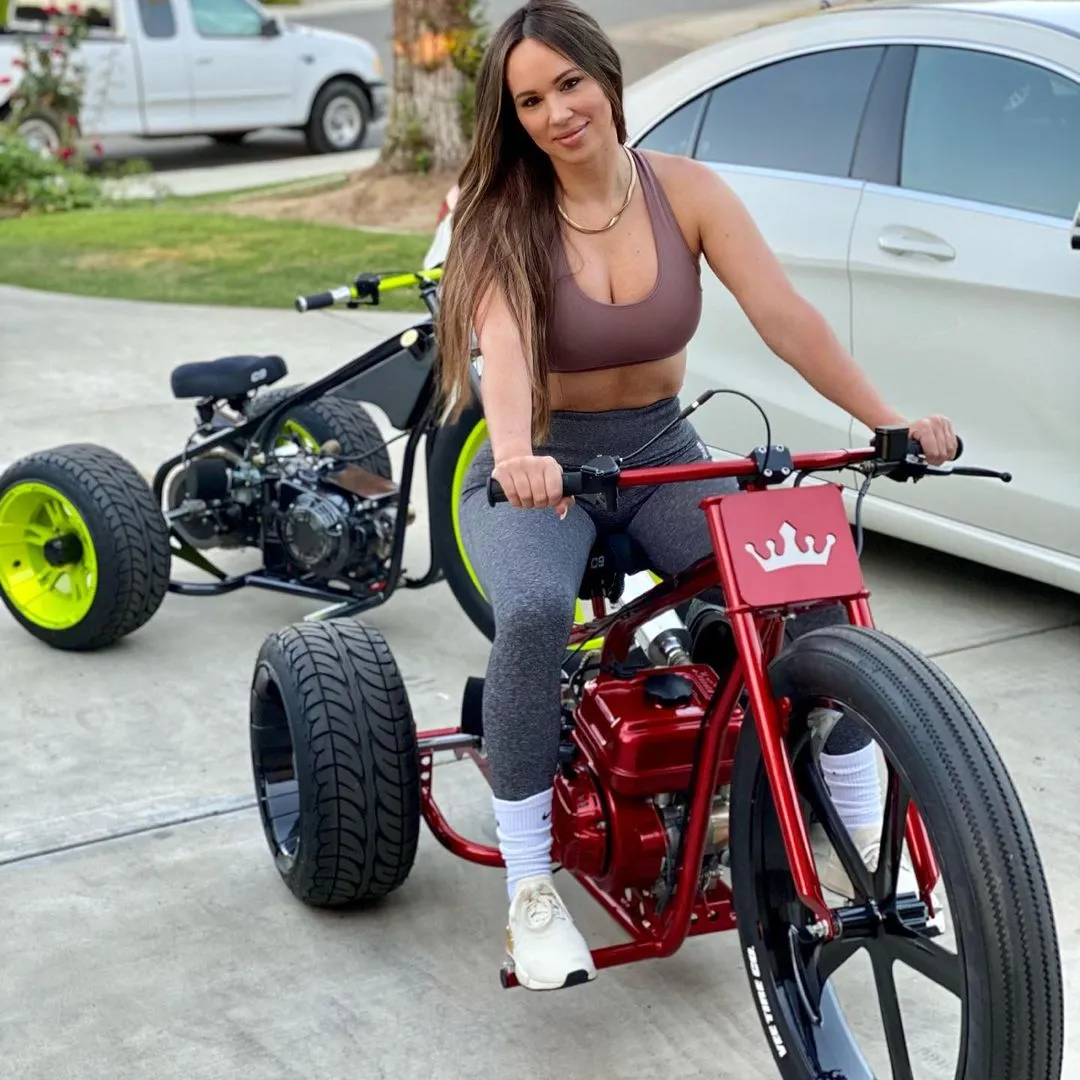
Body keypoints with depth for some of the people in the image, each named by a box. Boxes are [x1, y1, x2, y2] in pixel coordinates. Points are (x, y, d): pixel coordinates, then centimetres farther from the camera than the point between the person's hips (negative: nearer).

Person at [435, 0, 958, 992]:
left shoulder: (685, 191, -5)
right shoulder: (503, 217, -11)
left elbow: (784, 315, -15)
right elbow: (502, 343, -30)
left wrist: (890, 420, -28)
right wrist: (515, 451, -51)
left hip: (662, 455, 2)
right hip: (540, 467, -2)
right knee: (535, 613, -35)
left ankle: (865, 839, -4)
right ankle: (531, 890, -21)